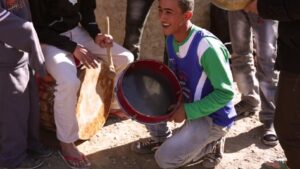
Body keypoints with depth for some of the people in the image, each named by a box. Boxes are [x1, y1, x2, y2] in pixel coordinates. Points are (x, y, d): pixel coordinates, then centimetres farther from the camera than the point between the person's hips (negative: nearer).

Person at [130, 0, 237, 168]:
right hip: (186, 103, 8)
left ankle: (211, 145, 8)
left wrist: (187, 111, -24)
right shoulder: (171, 38, -5)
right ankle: (162, 138, 18)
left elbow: (225, 93, -25)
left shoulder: (207, 46, -31)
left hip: (213, 117, -8)